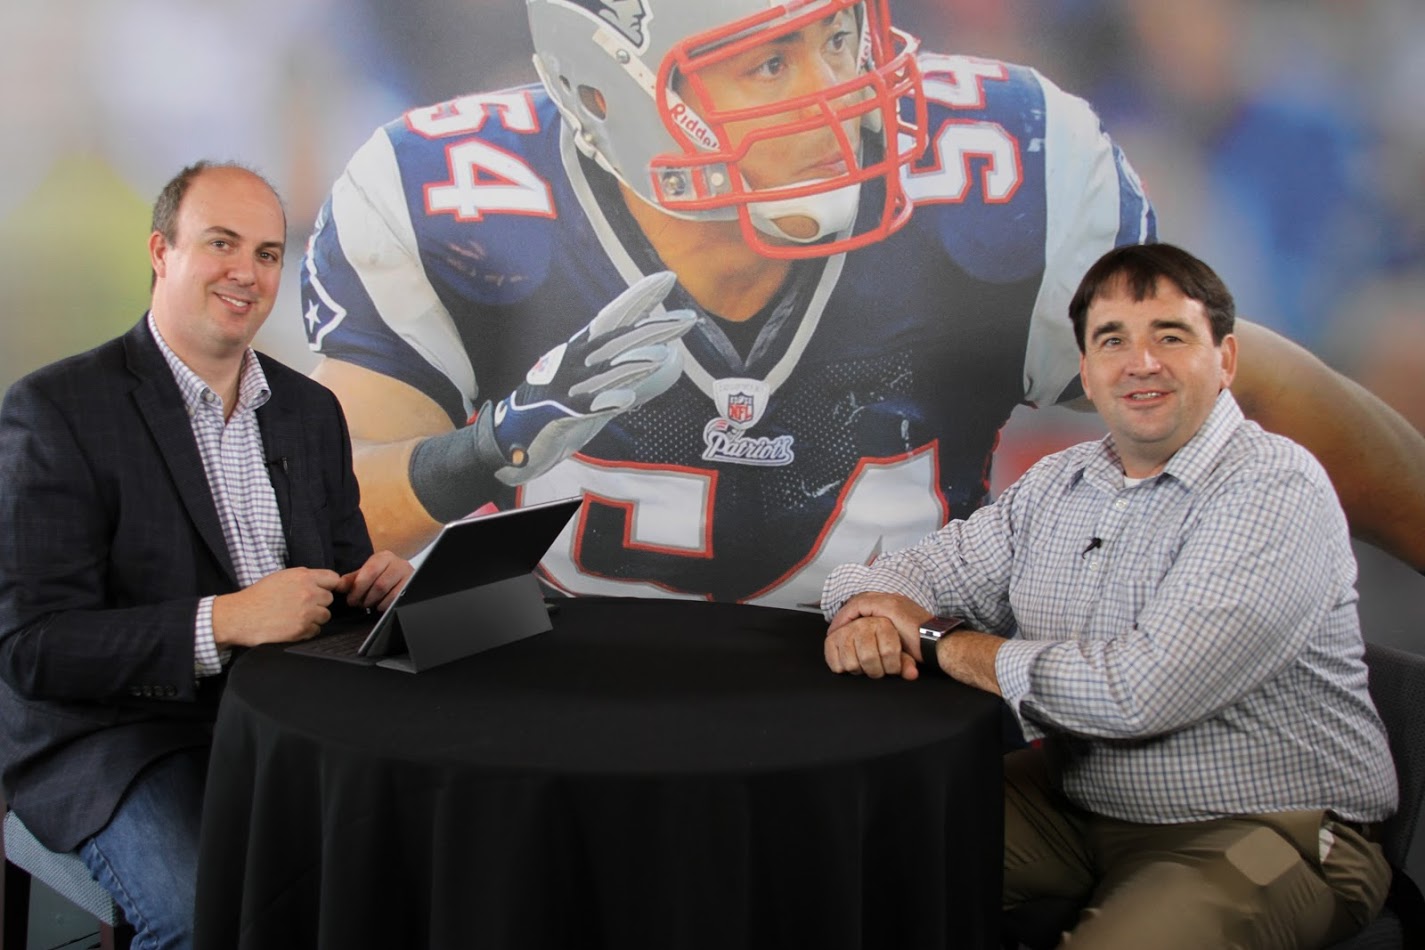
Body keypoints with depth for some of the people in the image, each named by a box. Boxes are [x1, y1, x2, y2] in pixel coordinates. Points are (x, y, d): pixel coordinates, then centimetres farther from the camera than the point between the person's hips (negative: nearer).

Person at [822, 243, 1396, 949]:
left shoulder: (1276, 492, -17)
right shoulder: (1059, 485, 8)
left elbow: (1143, 691, -27)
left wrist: (941, 643, -16)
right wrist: (865, 616, -15)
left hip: (1260, 831, -6)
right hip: (1074, 802, 7)